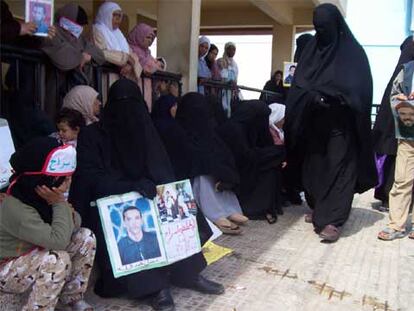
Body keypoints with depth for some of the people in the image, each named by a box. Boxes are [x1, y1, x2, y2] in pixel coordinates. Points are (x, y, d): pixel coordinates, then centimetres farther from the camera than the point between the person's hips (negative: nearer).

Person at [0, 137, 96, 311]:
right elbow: (58, 240, -38)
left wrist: (70, 218, -26)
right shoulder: (16, 209, -34)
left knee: (86, 237, -8)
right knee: (58, 259, -34)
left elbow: (75, 222, -3)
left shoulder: (41, 195, -9)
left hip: (35, 256, 8)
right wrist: (59, 203, -29)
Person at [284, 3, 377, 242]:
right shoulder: (312, 49, 10)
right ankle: (319, 209, 23)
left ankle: (332, 220, -10)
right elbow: (299, 83, 7)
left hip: (341, 123, -5)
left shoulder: (353, 51, -3)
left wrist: (333, 97, -20)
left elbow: (362, 88, -8)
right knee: (314, 165, 9)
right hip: (315, 122, 5)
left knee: (338, 167, -8)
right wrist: (312, 96, -12)